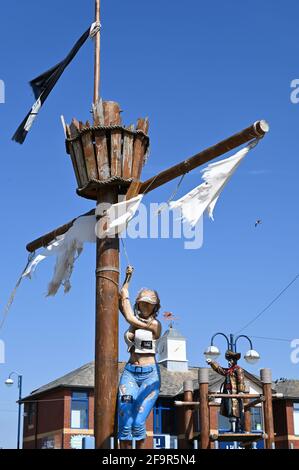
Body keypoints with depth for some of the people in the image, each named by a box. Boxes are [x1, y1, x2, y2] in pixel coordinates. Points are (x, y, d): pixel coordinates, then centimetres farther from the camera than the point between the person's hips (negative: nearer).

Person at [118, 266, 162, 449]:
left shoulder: (155, 324, 0)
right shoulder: (136, 320, 16)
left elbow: (130, 319, -9)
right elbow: (120, 301, 14)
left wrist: (126, 297, 2)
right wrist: (127, 278, 13)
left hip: (150, 374, -4)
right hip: (130, 373, 4)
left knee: (138, 423, -15)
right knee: (125, 423, -11)